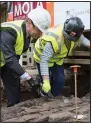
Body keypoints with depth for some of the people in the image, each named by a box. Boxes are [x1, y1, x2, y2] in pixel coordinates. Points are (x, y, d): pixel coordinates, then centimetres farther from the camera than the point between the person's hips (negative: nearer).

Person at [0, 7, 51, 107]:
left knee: (14, 85, 7)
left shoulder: (29, 31, -12)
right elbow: (9, 59, -39)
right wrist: (25, 76, -40)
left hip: (10, 61, 7)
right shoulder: (9, 32, -37)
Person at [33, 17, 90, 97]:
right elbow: (44, 61, -42)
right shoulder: (53, 40, -45)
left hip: (58, 58, 6)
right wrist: (46, 81, -44)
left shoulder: (76, 36, -23)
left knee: (59, 81, 0)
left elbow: (82, 39, 5)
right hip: (42, 56, -6)